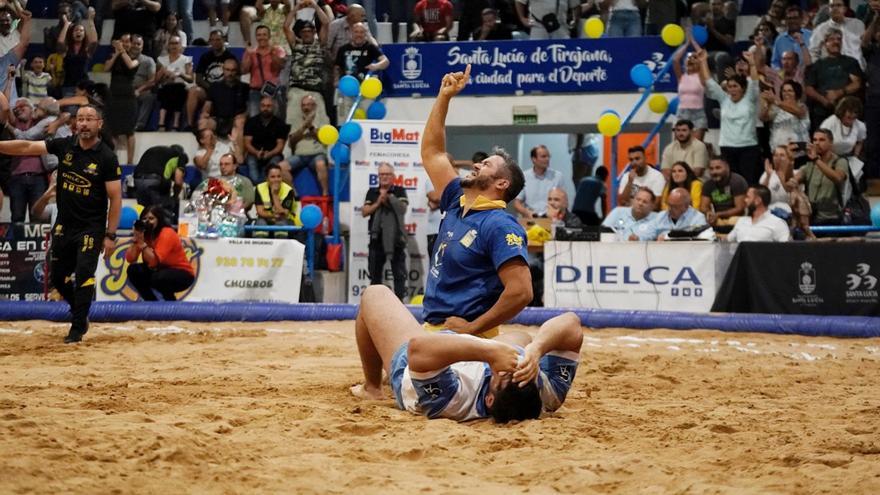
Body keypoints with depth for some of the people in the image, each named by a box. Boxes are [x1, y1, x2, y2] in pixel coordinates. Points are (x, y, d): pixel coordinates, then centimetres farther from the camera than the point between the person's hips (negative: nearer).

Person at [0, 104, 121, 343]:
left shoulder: (107, 158, -12)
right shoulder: (64, 146, 0)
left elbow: (115, 198, -10)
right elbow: (28, 147, -3)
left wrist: (110, 236, -13)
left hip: (91, 227, -5)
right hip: (64, 225, 5)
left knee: (84, 274, -13)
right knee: (58, 276, 11)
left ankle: (78, 328, -3)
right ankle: (81, 314, 32)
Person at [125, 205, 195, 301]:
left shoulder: (167, 234, -22)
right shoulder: (144, 233, -2)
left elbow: (155, 261, -32)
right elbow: (130, 259, -9)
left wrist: (142, 243, -37)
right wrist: (135, 240, -22)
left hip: (182, 275, -7)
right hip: (161, 271, 7)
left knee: (158, 278, -35)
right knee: (133, 270, -9)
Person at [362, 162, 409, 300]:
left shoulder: (399, 191, 3)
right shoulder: (372, 192, 11)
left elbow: (402, 208, -12)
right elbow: (364, 212, 3)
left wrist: (388, 198, -12)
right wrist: (378, 203, -10)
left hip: (396, 238, -3)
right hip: (377, 237, 3)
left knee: (399, 273, -3)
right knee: (375, 274, 9)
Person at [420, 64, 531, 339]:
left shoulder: (500, 226, -11)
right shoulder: (457, 205, 14)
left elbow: (521, 292, -22)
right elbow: (432, 152, 26)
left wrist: (472, 328, -18)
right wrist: (444, 97, 21)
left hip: (466, 339, -8)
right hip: (431, 330, 8)